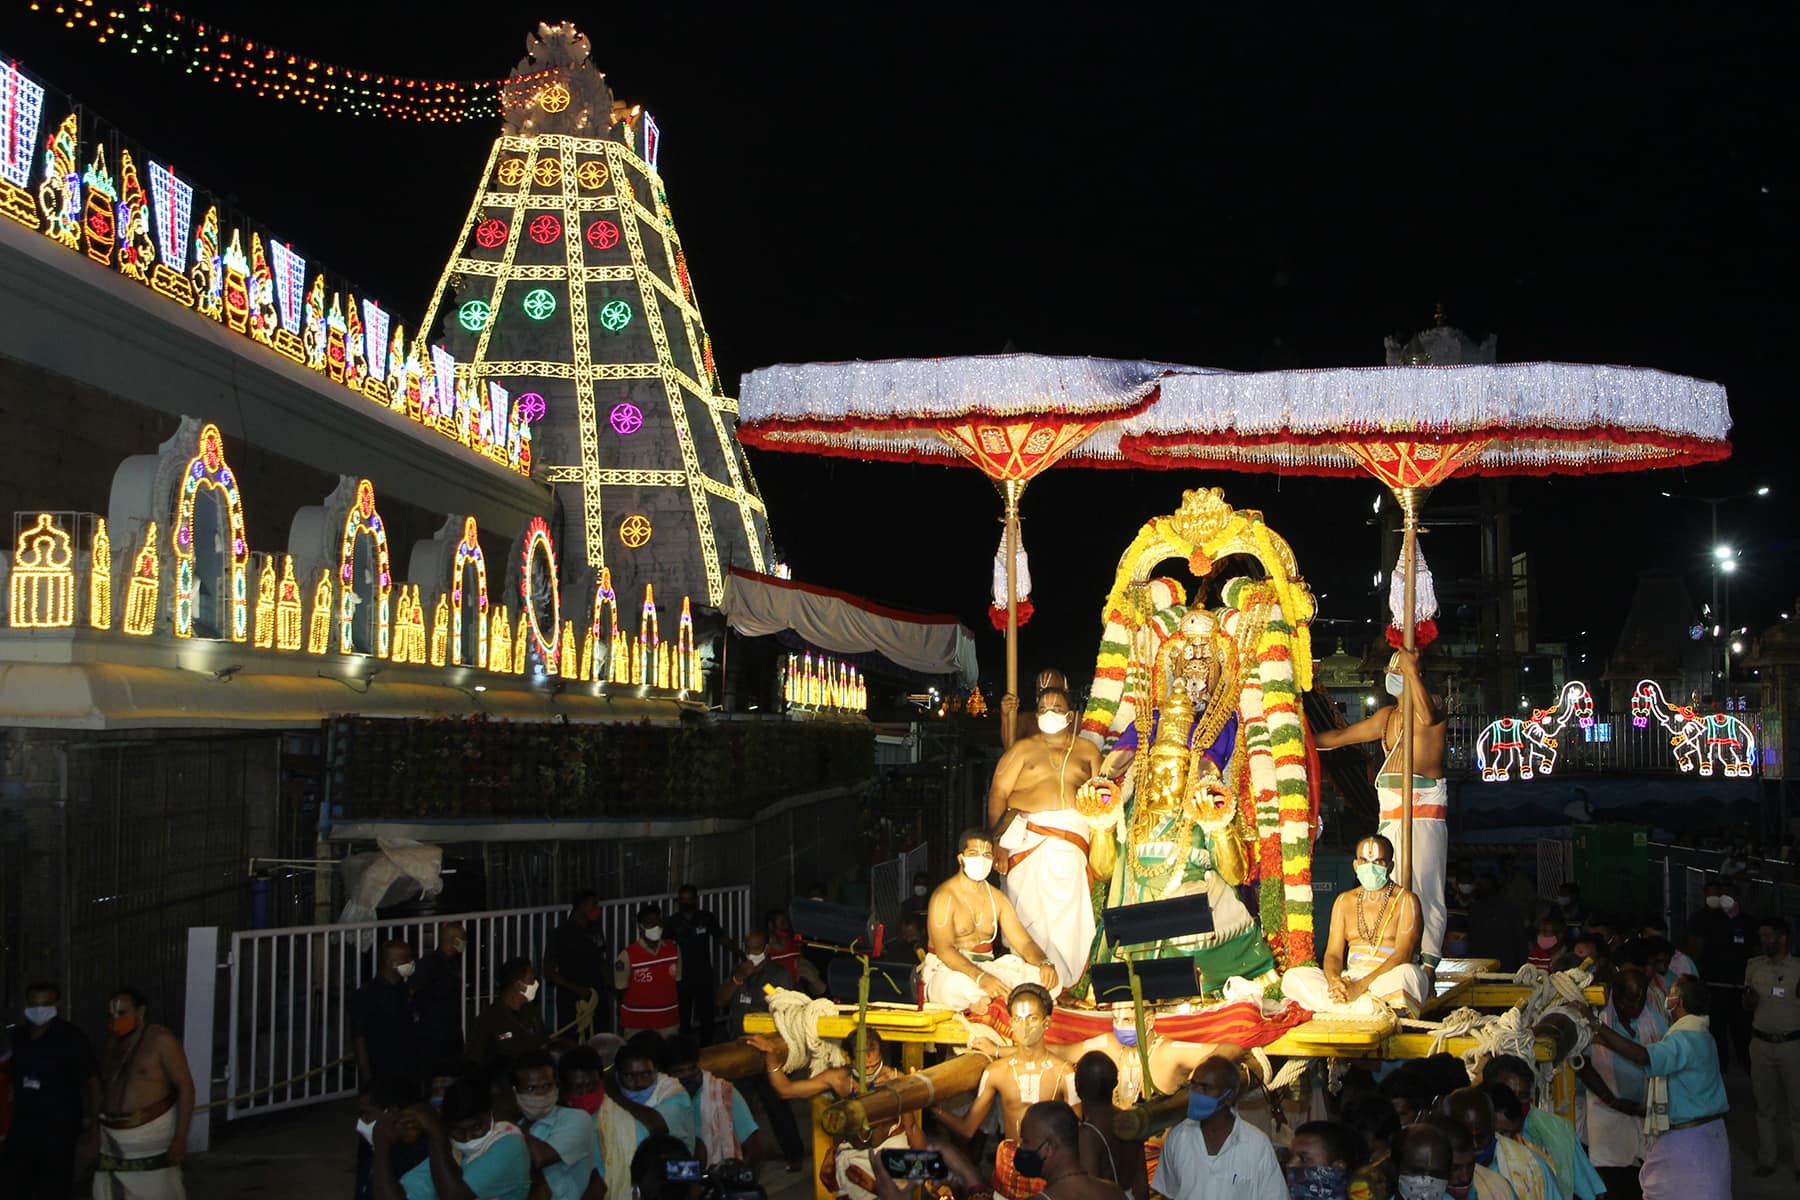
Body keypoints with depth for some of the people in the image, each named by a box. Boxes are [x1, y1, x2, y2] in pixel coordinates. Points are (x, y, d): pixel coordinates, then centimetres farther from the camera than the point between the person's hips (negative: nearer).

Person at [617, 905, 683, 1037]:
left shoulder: (673, 949, 2)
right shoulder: (627, 955, -11)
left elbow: (678, 984, 10)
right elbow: (621, 992, -5)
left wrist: (681, 1017, 11)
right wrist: (621, 1026, -4)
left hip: (668, 1021, 4)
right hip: (636, 1024, -4)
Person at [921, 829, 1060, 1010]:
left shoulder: (997, 898, 13)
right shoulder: (945, 896, -8)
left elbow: (1024, 942, 6)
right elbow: (944, 950, -22)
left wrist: (1044, 963, -18)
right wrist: (980, 977, -39)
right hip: (948, 972, -7)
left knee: (1052, 975, -15)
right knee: (959, 982, -45)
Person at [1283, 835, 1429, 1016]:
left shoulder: (1405, 901, 1)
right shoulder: (1344, 902, 16)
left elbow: (1403, 955, -12)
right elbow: (1333, 953, 8)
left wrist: (1360, 986, -25)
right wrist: (1334, 980, -18)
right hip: (1350, 979, 5)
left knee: (1406, 973, -38)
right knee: (1293, 977, -20)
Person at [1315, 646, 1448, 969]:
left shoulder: (1434, 703, 1)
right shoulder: (1387, 716, 23)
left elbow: (1427, 716, -25)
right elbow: (1341, 736, 29)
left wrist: (1411, 669, -22)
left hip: (1424, 811, -7)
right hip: (1389, 814, 7)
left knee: (1424, 888, -11)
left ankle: (1428, 963, -10)